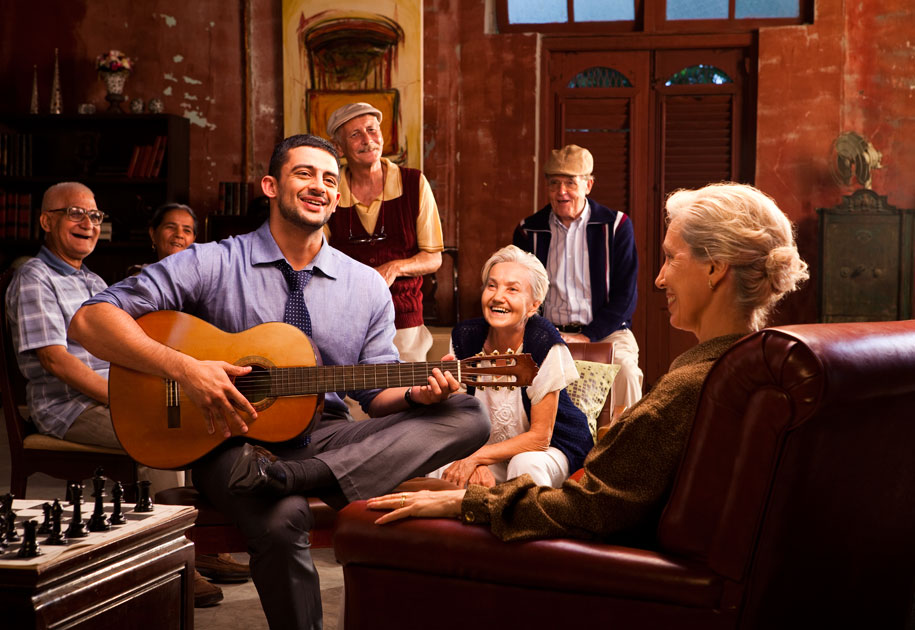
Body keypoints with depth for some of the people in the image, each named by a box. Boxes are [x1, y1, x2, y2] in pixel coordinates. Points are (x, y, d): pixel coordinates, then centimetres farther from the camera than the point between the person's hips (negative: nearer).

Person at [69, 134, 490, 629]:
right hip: (230, 439, -4)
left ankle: (290, 475, -34)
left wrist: (416, 393, -10)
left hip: (325, 438, 5)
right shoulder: (213, 264, -1)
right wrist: (183, 368, -22)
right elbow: (90, 320, -8)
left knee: (468, 416, -18)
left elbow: (377, 393, 15)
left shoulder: (368, 287, 11)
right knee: (282, 517, -39)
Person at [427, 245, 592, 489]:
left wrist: (475, 459, -27)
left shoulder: (544, 344, -23)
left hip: (552, 448, -3)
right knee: (437, 468, -24)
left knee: (525, 465, -36)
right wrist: (476, 464, -24)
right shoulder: (465, 336, -10)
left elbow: (539, 437, -19)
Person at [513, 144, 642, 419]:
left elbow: (625, 294, -1)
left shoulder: (615, 226, 3)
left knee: (625, 369, -32)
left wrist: (587, 336, -12)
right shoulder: (529, 231, 9)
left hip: (605, 331, -1)